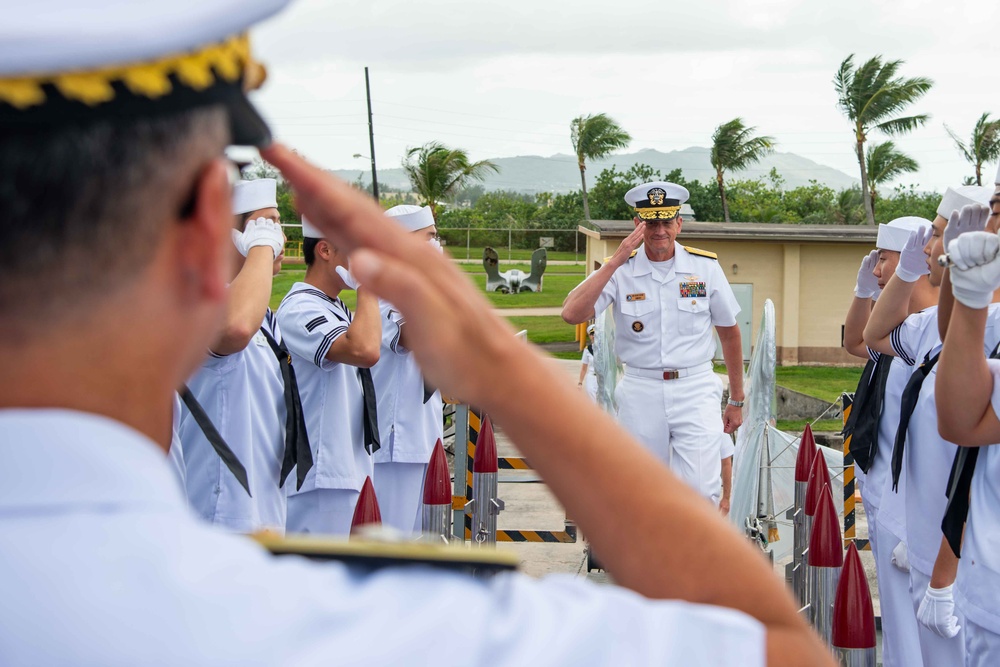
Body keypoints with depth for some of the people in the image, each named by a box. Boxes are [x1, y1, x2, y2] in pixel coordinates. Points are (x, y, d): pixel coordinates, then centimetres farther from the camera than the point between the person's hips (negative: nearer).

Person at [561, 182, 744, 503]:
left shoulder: (705, 267, 1)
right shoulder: (620, 270, -2)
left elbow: (729, 333, 12)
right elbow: (571, 314, -18)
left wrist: (736, 401, 15)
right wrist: (615, 261, -20)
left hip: (696, 391, 0)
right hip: (641, 391, 1)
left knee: (700, 493, -12)